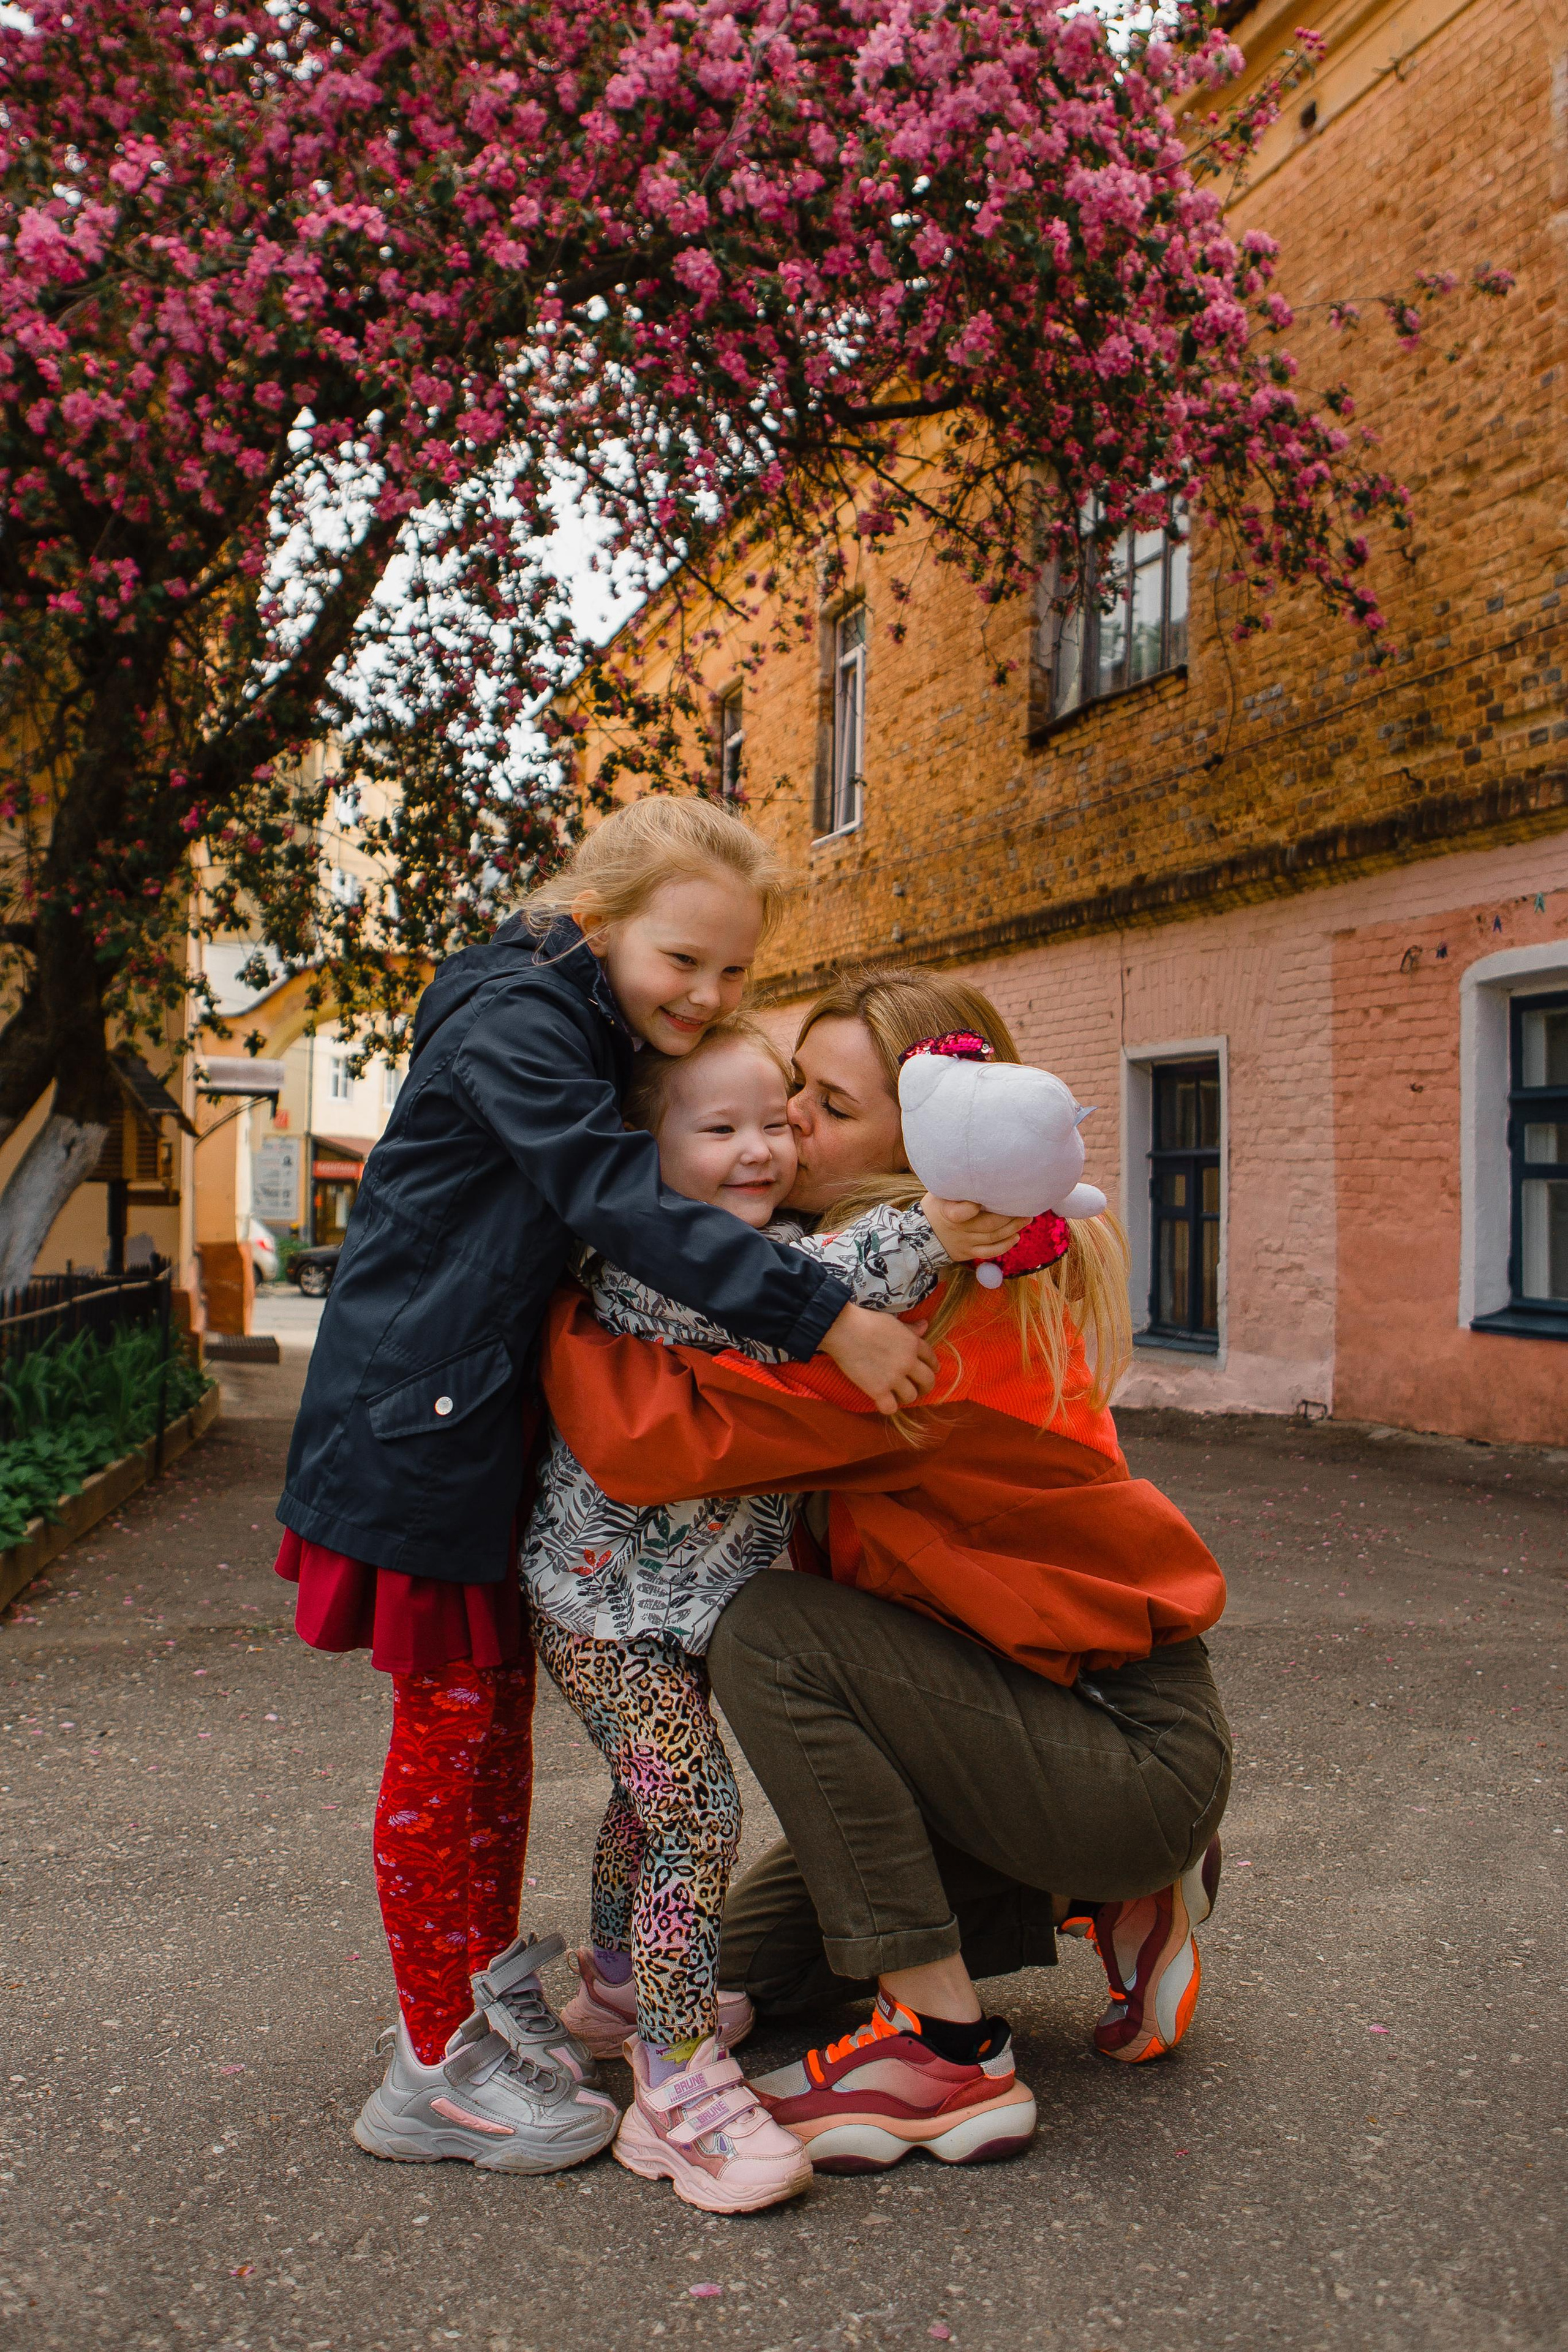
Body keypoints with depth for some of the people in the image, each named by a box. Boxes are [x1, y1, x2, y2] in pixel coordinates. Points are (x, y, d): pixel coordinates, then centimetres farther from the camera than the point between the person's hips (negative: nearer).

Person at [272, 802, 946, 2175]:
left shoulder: (607, 1046, 11)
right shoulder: (513, 1024, -19)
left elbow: (634, 1207, 11)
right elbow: (623, 1203, -31)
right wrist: (824, 1317, -34)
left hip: (500, 1422, 9)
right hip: (420, 1426, -9)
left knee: (500, 1705, 16)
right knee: (450, 1723, 0)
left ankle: (490, 1993, 33)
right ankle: (438, 2066, 15)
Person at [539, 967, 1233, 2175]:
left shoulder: (937, 1308, -29)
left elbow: (661, 1437, -34)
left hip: (1137, 1752, -9)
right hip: (1045, 1698, 9)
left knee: (775, 1631, -24)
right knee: (755, 1955, 13)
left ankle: (946, 2054, -11)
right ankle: (1105, 1896, 17)